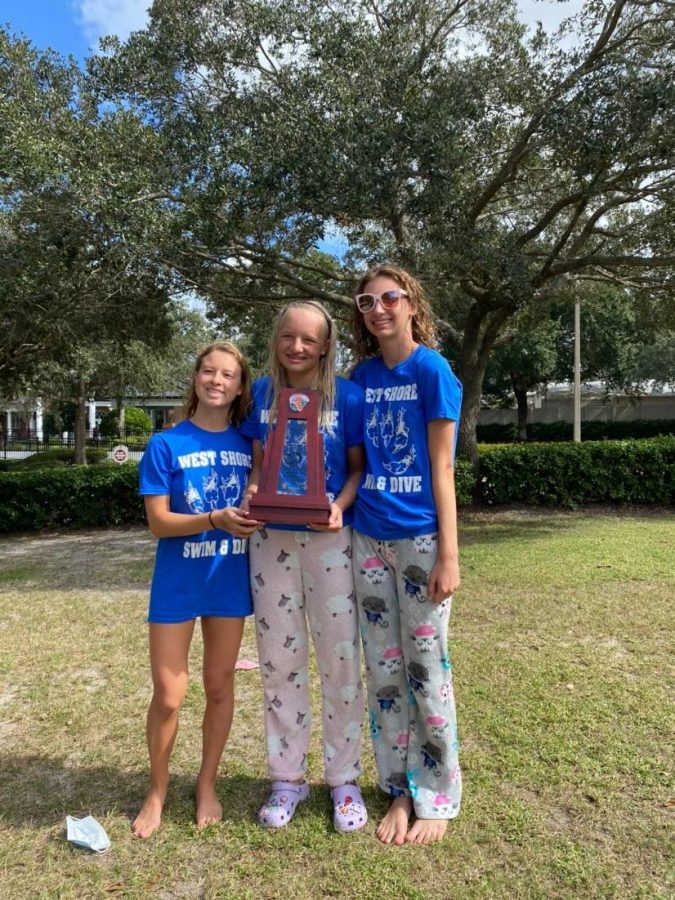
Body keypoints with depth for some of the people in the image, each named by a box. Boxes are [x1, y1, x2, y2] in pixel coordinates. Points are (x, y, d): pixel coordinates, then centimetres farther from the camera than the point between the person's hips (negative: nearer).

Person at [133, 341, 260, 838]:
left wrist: (256, 516, -13)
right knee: (169, 694, 5)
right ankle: (157, 791, 31)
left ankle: (207, 785, 35)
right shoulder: (166, 445, -8)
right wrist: (215, 520, -25)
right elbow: (159, 522, -11)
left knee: (220, 685, 14)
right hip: (177, 583, -2)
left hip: (230, 581, 3)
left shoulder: (249, 444, 1)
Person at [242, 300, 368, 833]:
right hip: (271, 538, 3)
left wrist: (338, 508, -19)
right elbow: (259, 460, 12)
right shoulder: (262, 393, 5)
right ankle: (288, 778, 29)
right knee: (279, 660, 11)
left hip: (329, 538, -3)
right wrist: (252, 493, -9)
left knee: (340, 659, 5)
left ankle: (344, 780, 25)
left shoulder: (348, 397, -4)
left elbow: (359, 467, -1)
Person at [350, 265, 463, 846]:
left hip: (420, 538, -5)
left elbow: (441, 467, -9)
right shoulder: (361, 376, 9)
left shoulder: (432, 370, -5)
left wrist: (449, 554, -12)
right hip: (369, 538, 5)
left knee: (426, 668, 5)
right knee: (383, 670, 12)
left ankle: (437, 797, 25)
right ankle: (400, 789, 30)